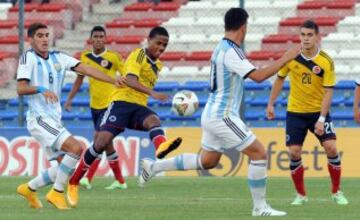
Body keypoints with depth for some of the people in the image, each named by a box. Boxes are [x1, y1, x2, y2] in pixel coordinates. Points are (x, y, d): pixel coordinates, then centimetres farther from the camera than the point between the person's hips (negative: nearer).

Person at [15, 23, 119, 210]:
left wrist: (114, 81, -8)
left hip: (54, 120, 8)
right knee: (76, 148, -21)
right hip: (39, 118, -8)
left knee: (63, 164, 9)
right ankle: (57, 192, -10)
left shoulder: (58, 58, 11)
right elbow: (21, 89, -15)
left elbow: (85, 69, 2)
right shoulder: (28, 57, -7)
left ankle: (29, 188, 25)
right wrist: (41, 89, -34)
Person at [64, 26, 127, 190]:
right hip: (94, 106, 6)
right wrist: (69, 99, 13)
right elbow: (79, 79, 17)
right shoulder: (85, 57, 6)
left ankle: (88, 178, -20)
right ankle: (120, 180, 18)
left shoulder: (113, 57, -8)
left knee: (98, 138, -17)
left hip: (110, 104, -6)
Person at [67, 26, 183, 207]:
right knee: (102, 142, -16)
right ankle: (73, 183, 2)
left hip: (139, 107, 5)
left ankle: (161, 147, -69)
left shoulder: (157, 65, 20)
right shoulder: (138, 55, -4)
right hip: (122, 102, -5)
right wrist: (152, 93, -35)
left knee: (154, 120, -30)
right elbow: (130, 80, -22)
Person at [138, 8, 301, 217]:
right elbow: (258, 76, -27)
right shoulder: (231, 51, -20)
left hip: (212, 114, 10)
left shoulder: (222, 48, 11)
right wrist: (286, 58, -21)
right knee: (259, 154, -8)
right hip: (222, 117, -10)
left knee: (207, 161, 21)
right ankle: (260, 207, -4)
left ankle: (153, 166, 23)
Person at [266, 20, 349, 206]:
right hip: (295, 112, 2)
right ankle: (301, 195, 10)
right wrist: (270, 104, 5)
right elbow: (280, 79, 7)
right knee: (294, 152, -7)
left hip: (319, 111, -2)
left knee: (331, 147, -14)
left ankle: (336, 192, 4)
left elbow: (328, 92, -15)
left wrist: (321, 119, -22)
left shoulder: (326, 62, -15)